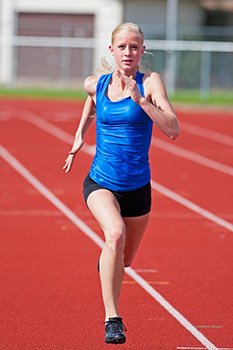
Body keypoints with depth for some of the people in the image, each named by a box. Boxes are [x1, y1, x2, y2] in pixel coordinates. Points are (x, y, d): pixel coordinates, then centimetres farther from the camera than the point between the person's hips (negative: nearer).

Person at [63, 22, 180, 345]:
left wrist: (141, 100, -30)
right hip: (100, 184, -1)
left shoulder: (150, 83, -10)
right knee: (115, 234, -32)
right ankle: (112, 319, -29)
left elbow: (173, 130, -24)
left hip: (137, 188, 1)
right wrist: (79, 136, 17)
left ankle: (105, 264, 59)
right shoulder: (95, 85, -2)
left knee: (124, 259, 19)